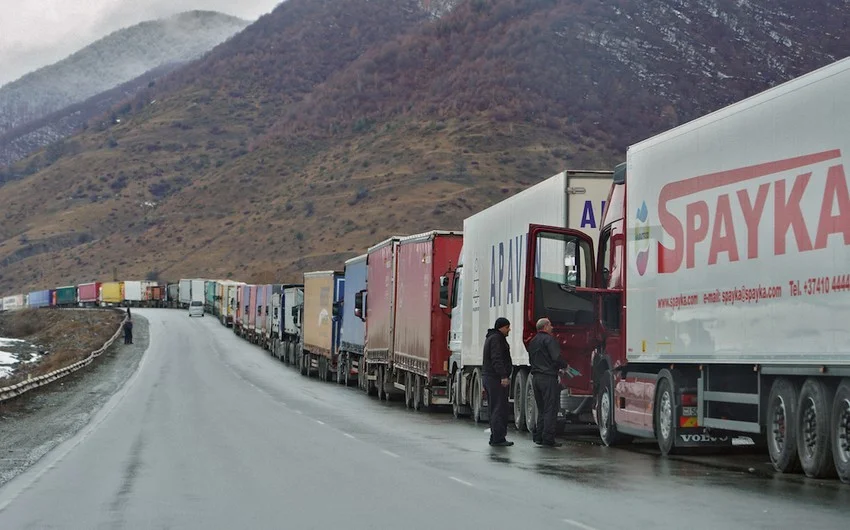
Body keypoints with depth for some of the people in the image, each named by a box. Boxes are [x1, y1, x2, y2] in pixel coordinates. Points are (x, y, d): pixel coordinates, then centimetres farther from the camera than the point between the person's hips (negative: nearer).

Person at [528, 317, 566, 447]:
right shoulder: (549, 339, -11)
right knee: (550, 409, -6)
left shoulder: (533, 341, 17)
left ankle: (538, 436, 15)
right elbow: (556, 358, -20)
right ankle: (548, 439, -8)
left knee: (541, 409, 16)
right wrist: (564, 366, -1)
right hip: (548, 378, -9)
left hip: (536, 377, 9)